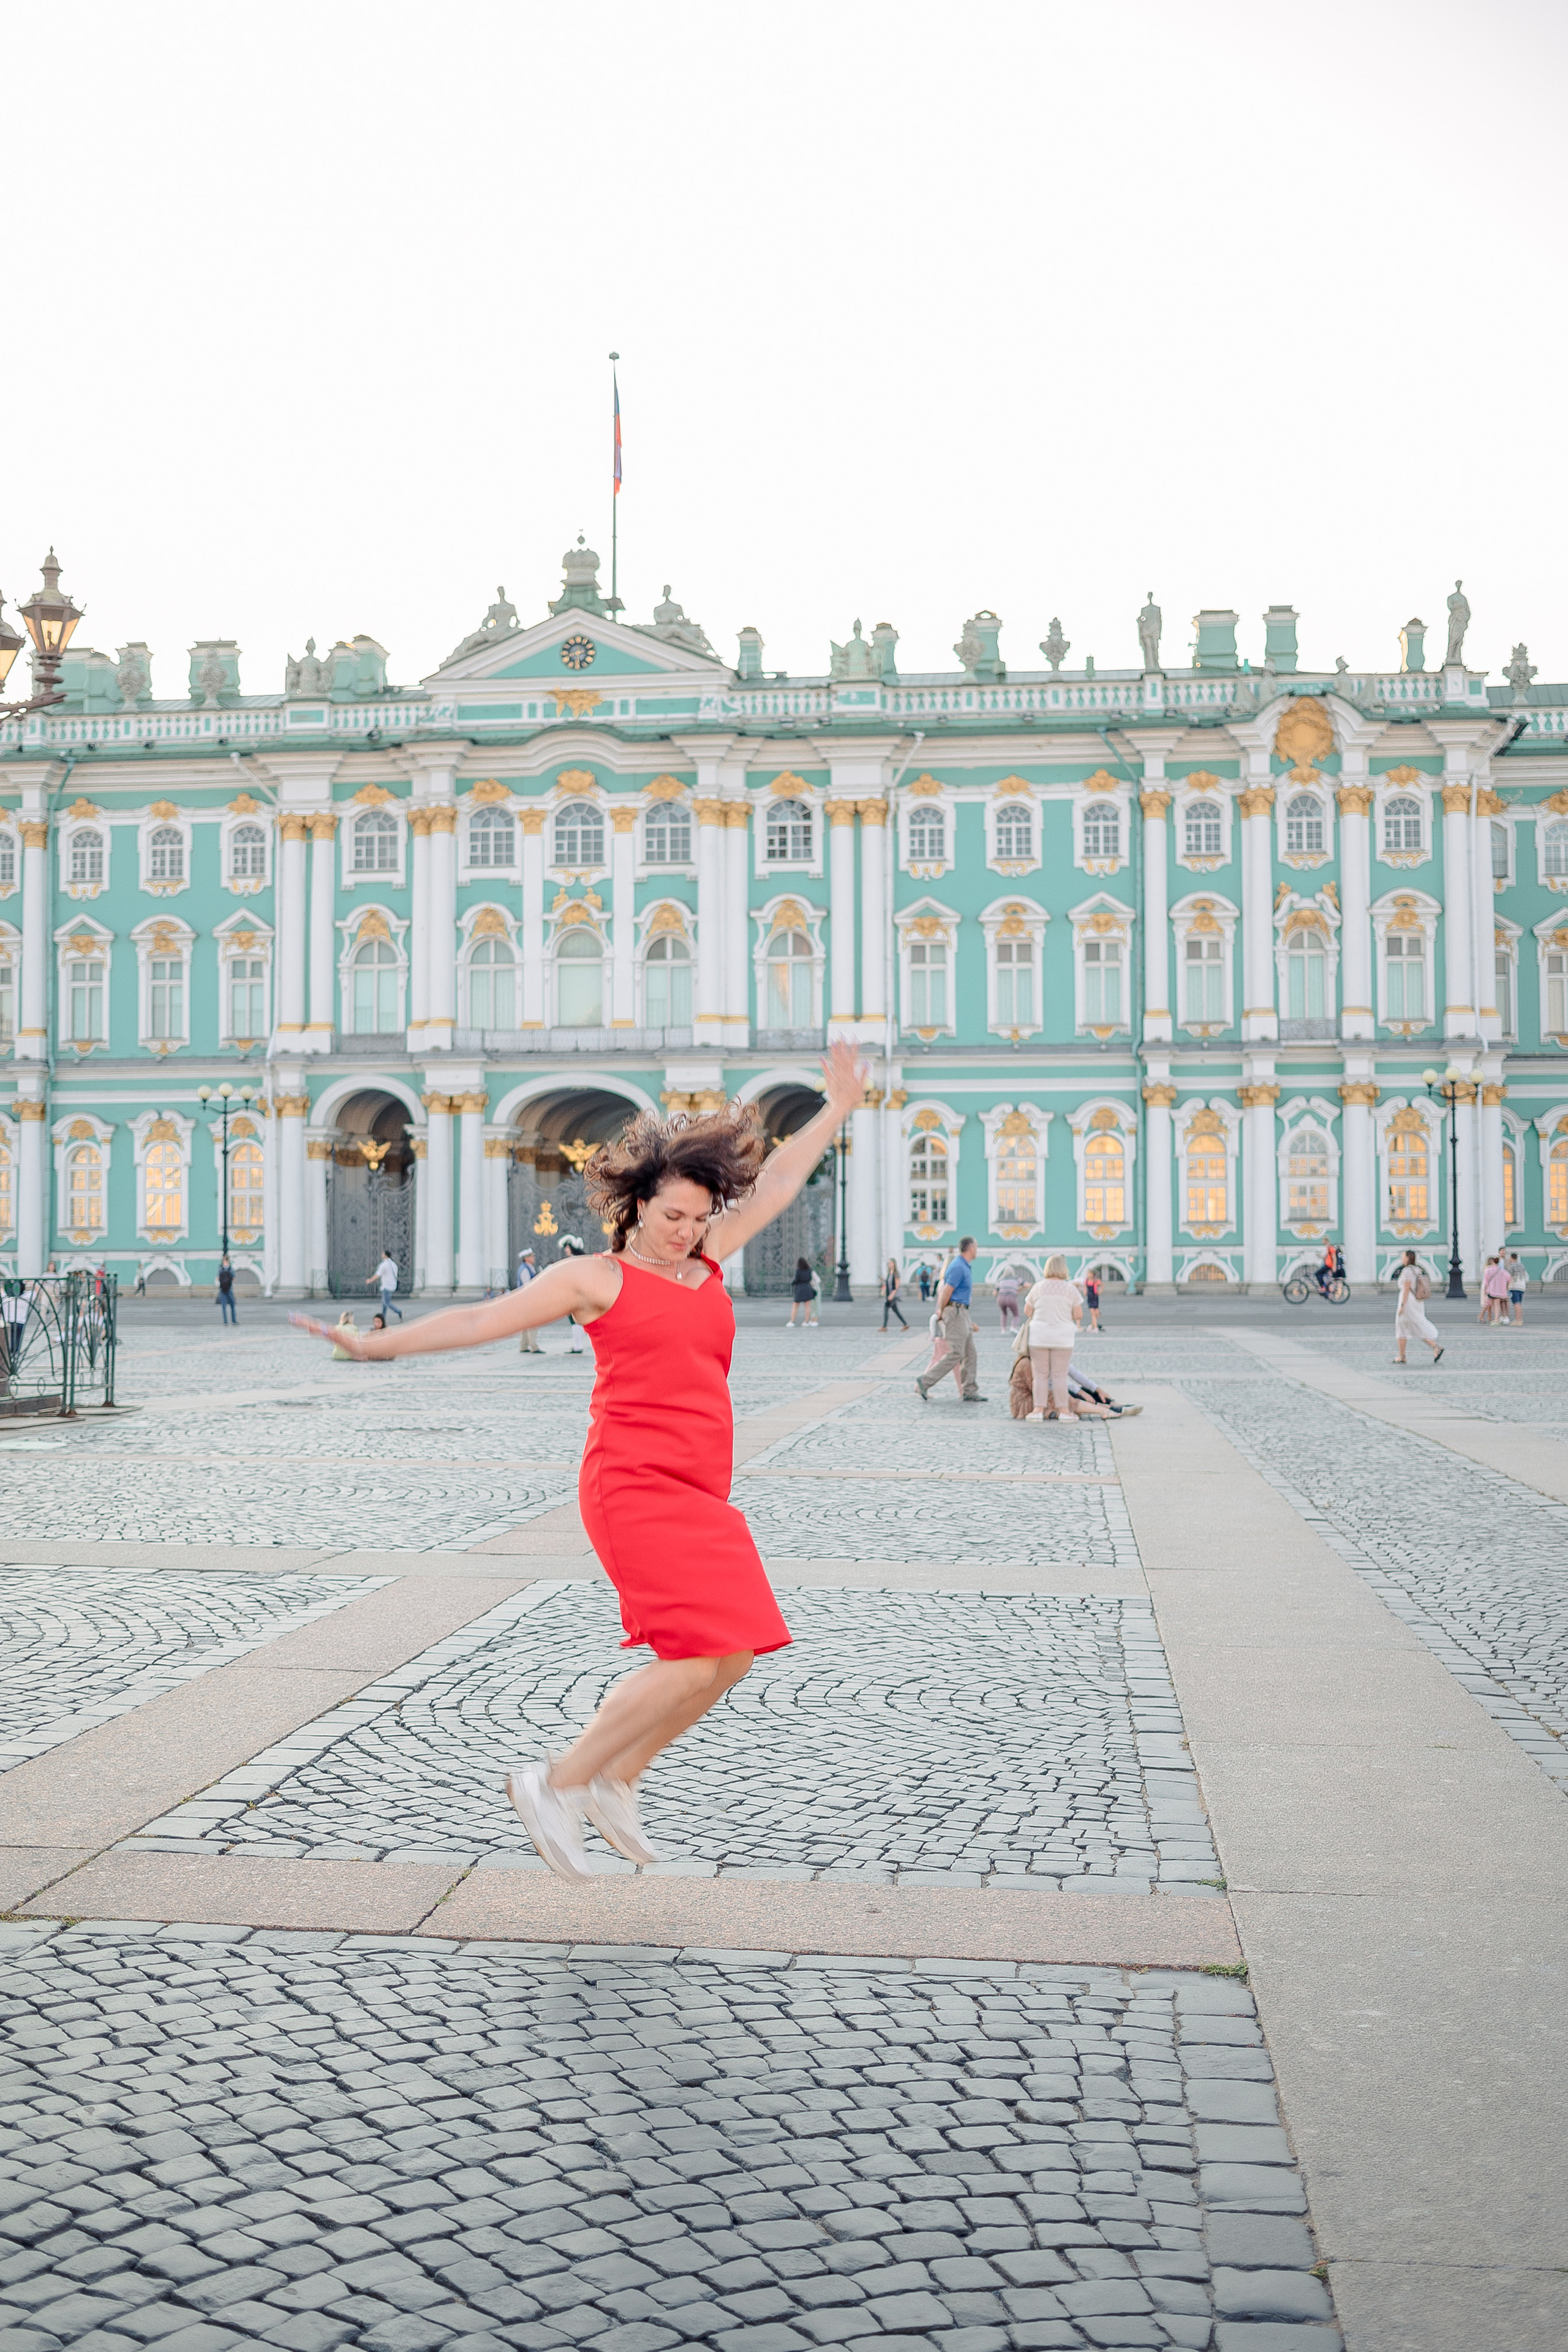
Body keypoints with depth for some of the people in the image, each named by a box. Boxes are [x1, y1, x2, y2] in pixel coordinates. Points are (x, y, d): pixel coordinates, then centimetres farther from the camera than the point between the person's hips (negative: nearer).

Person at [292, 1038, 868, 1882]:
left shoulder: (706, 1263, 16)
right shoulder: (595, 1278, 1)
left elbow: (776, 1184, 26)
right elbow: (480, 1320, 3)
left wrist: (838, 1107, 32)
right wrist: (380, 1344, 2)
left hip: (699, 1496, 8)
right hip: (634, 1484, -8)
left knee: (730, 1657, 7)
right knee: (698, 1660, -16)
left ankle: (614, 1781, 24)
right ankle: (556, 1784, 0)